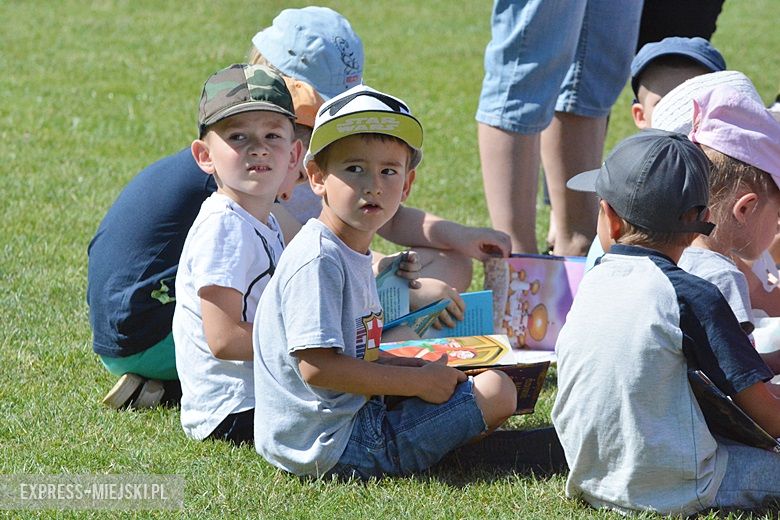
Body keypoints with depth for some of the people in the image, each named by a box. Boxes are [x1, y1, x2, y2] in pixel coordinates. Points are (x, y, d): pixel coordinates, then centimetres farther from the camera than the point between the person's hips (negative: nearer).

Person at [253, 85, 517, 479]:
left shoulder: (353, 255, 12)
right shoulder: (317, 261, -19)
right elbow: (317, 366, -25)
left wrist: (414, 368, 9)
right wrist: (418, 381, -17)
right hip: (333, 451, -10)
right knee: (495, 390, -6)